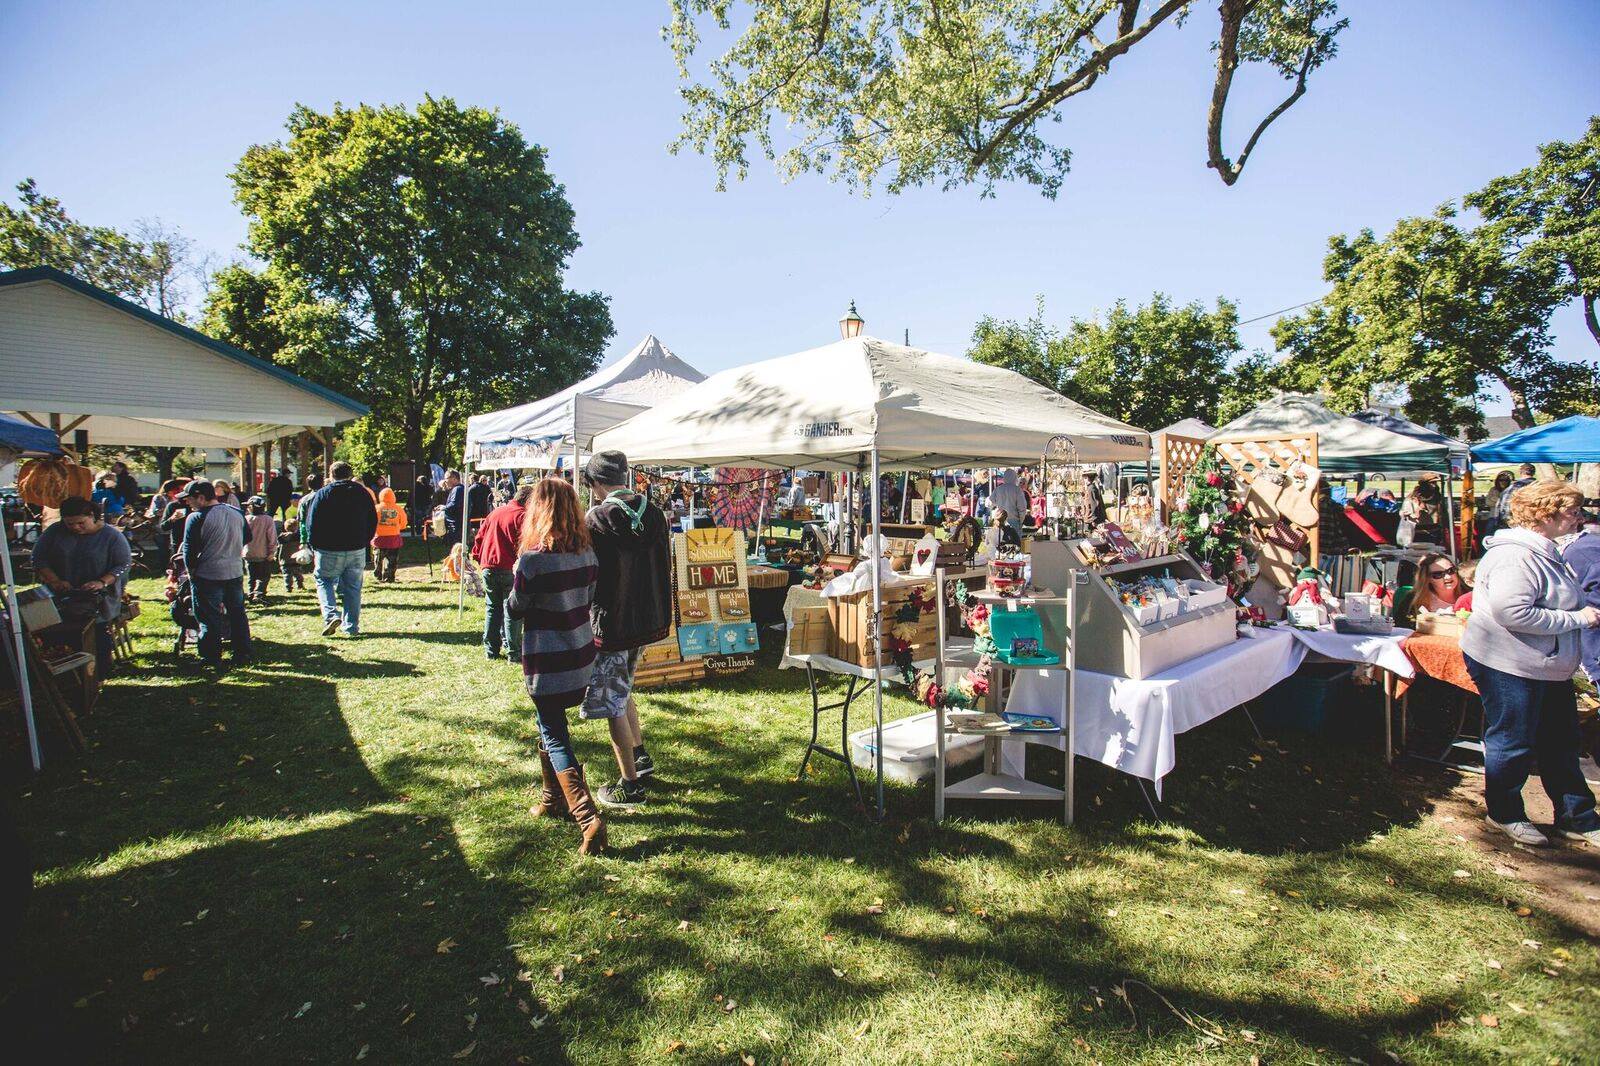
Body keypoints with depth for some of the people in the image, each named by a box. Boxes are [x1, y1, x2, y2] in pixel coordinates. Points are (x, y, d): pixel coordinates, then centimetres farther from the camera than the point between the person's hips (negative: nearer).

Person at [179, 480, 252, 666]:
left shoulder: (196, 517, -14)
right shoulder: (237, 513, 3)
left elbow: (190, 549, -12)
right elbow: (247, 538, 15)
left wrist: (192, 572, 0)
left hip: (208, 575, -6)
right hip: (235, 572, 6)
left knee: (209, 617, 4)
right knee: (238, 613, 14)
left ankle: (212, 657, 10)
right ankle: (243, 653, 19)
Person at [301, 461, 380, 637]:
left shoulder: (322, 494, -5)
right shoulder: (362, 493, 6)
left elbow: (311, 523, -5)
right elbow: (373, 521, 10)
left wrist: (315, 545, 6)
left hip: (329, 550, -3)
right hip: (357, 550, 3)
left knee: (324, 580, 13)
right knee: (353, 587, 9)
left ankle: (330, 615, -9)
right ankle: (352, 627, 11)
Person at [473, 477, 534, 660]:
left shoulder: (495, 511, 11)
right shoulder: (522, 516, -10)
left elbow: (480, 535, 14)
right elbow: (523, 546, -15)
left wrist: (479, 557, 20)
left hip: (489, 567, 6)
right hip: (509, 569, -6)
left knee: (492, 609, 15)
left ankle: (490, 649, 19)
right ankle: (513, 650, 5)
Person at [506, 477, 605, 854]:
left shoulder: (533, 558, -20)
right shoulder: (587, 552, -1)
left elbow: (515, 608, -6)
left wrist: (517, 576, 8)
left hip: (546, 664, -6)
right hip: (581, 656, 7)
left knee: (555, 738, 2)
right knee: (551, 725, 25)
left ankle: (589, 819, -5)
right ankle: (553, 798, 38)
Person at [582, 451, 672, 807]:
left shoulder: (596, 519, -17)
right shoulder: (654, 513, 2)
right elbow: (665, 566, 8)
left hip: (611, 622, -7)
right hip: (649, 620, 7)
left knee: (611, 703, 7)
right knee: (621, 689, 27)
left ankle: (630, 785, 15)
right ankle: (640, 755, 37)